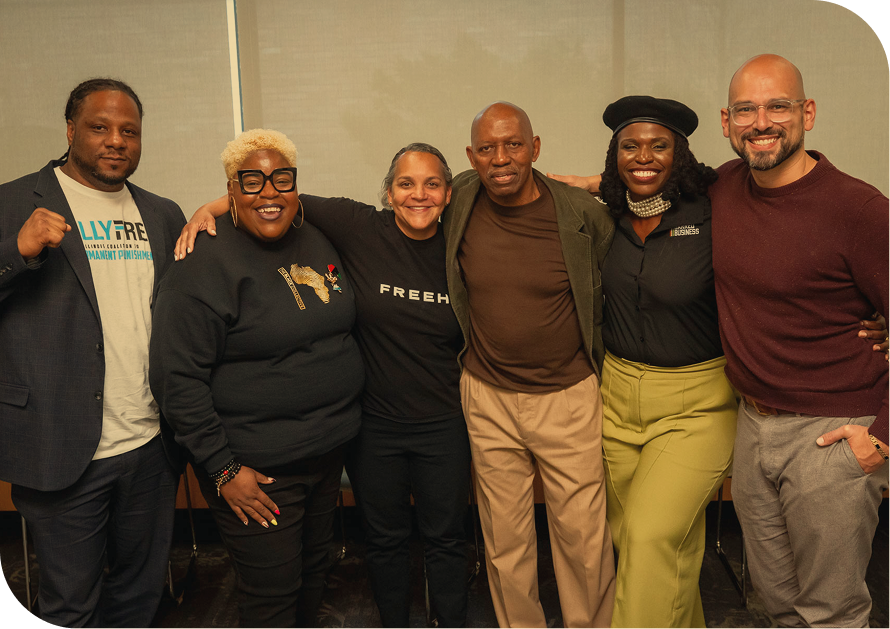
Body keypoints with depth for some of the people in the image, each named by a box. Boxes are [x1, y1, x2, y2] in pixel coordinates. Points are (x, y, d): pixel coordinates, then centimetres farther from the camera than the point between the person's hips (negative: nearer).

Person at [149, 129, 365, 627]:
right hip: (256, 468, -6)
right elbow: (177, 378, -17)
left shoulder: (317, 244, 6)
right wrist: (222, 469, -18)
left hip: (329, 450, 7)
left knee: (315, 569, 22)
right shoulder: (207, 263, -15)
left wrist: (344, 422, 14)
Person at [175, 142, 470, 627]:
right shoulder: (360, 228, -9)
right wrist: (209, 209, -13)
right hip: (374, 422, 0)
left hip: (442, 424, 1)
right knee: (384, 539, 18)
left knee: (446, 539, 15)